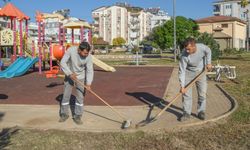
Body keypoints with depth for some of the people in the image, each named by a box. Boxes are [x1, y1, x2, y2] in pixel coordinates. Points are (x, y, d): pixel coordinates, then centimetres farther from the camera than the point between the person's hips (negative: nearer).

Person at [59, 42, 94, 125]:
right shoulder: (71, 50, -27)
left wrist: (88, 83, -34)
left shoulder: (88, 56, -25)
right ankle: (64, 114, 22)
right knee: (66, 95, 6)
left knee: (80, 96, -1)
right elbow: (63, 62, -22)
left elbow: (90, 70, -22)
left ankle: (77, 116, 12)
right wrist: (70, 74, -31)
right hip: (69, 75, 0)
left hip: (80, 77, 0)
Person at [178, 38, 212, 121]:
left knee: (202, 92, 1)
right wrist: (182, 86, -29)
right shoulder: (184, 56, -30)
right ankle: (187, 113, 5)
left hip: (200, 72, 2)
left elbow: (208, 52, 2)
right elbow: (182, 71, -26)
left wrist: (208, 63, -2)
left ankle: (201, 112, 15)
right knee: (186, 93, -5)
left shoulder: (202, 47, -25)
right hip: (188, 73, -2)